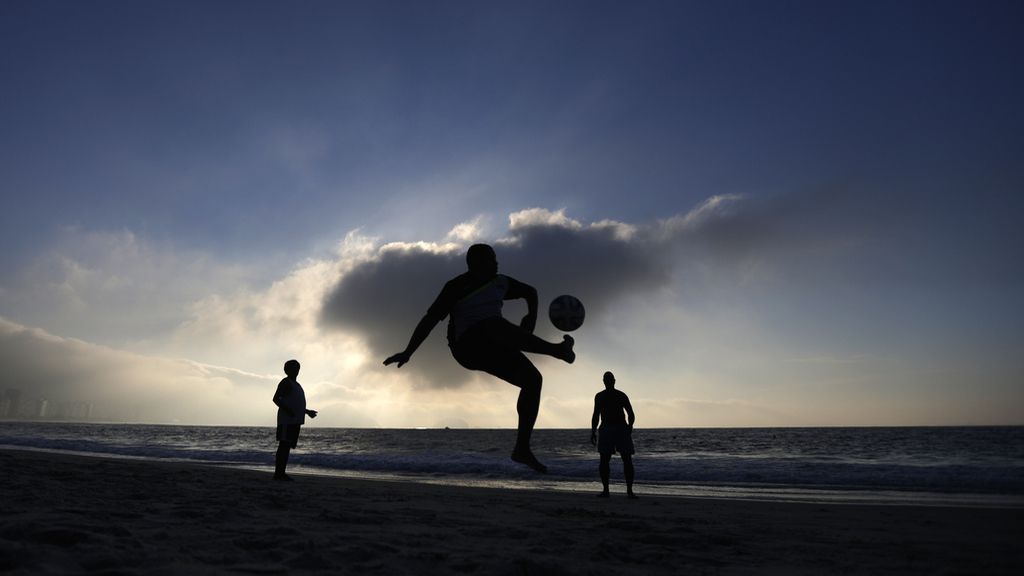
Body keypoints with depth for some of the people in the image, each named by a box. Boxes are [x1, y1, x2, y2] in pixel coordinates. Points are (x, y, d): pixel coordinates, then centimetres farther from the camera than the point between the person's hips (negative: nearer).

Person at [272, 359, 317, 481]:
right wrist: (287, 411, -23)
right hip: (287, 420, -9)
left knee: (287, 446, 7)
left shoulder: (296, 384, 23)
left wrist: (307, 411, 28)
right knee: (284, 445, -11)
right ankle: (278, 473, -12)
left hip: (295, 421, 9)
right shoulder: (285, 382, -4)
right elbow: (276, 399, -13)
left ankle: (281, 473, 10)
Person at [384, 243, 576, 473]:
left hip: (492, 349, 6)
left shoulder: (500, 282, 10)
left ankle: (522, 449, -5)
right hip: (468, 347, -6)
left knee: (533, 379, -10)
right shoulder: (457, 287, -7)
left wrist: (532, 316, 4)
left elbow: (531, 292, 24)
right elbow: (430, 319, -9)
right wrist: (407, 352, -15)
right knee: (494, 325, -38)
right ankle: (556, 349, -37)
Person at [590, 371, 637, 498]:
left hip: (622, 429, -1)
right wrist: (593, 432, 5)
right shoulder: (599, 397, 12)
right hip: (606, 429, 1)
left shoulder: (621, 396, 6)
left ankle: (629, 490, 0)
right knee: (604, 461, -8)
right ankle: (605, 490, 0)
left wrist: (630, 426, -14)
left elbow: (631, 415, 5)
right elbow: (596, 416, 15)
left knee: (627, 460, -6)